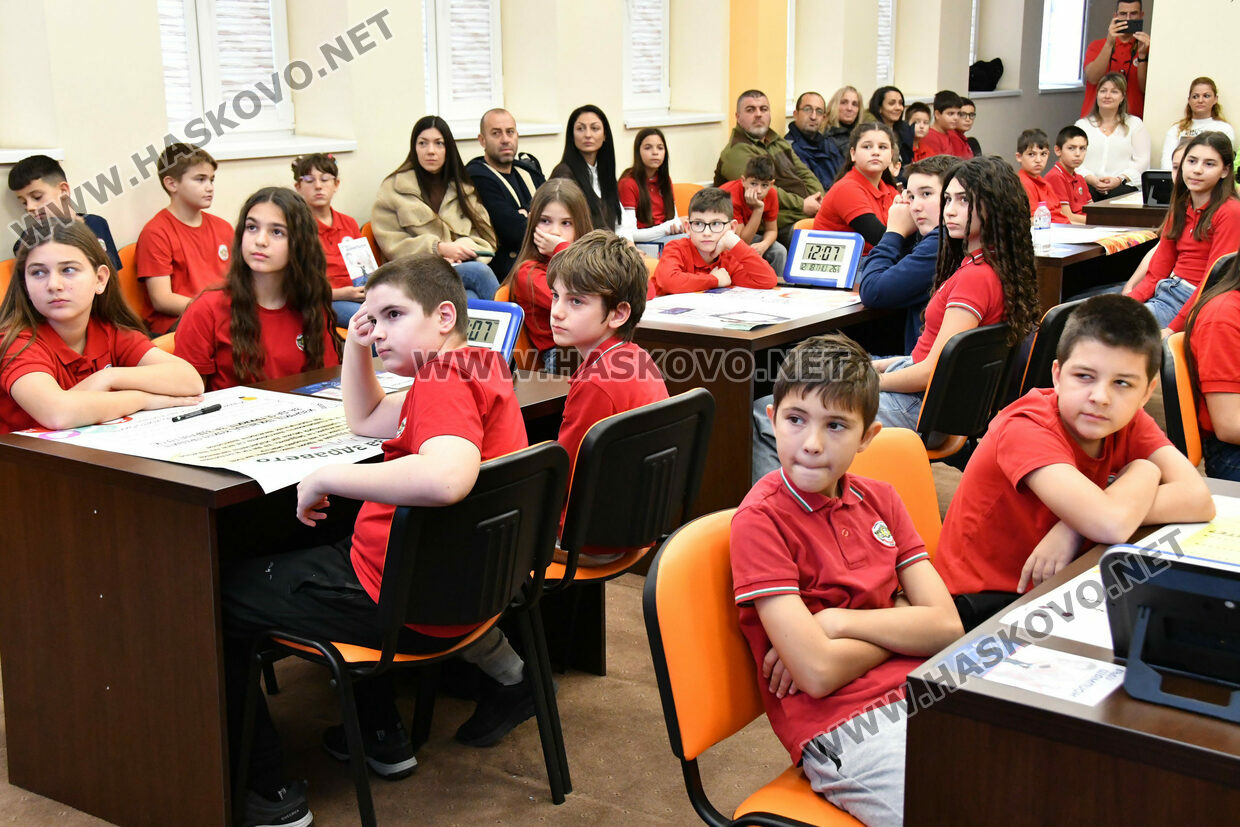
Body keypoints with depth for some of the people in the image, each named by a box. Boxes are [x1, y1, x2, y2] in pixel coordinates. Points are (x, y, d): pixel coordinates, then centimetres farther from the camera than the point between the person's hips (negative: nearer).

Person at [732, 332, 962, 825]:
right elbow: (819, 674, -16)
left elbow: (947, 627, 3)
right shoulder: (760, 519, -8)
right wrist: (900, 624, 0)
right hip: (840, 728, -6)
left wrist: (840, 623, -10)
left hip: (922, 694, 7)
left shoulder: (878, 499, 12)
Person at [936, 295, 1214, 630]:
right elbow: (1111, 526, -36)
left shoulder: (1130, 422, -3)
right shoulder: (1025, 430, -24)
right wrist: (1143, 471, -15)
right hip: (985, 604, -7)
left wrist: (1078, 526, -27)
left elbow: (1198, 500, -18)